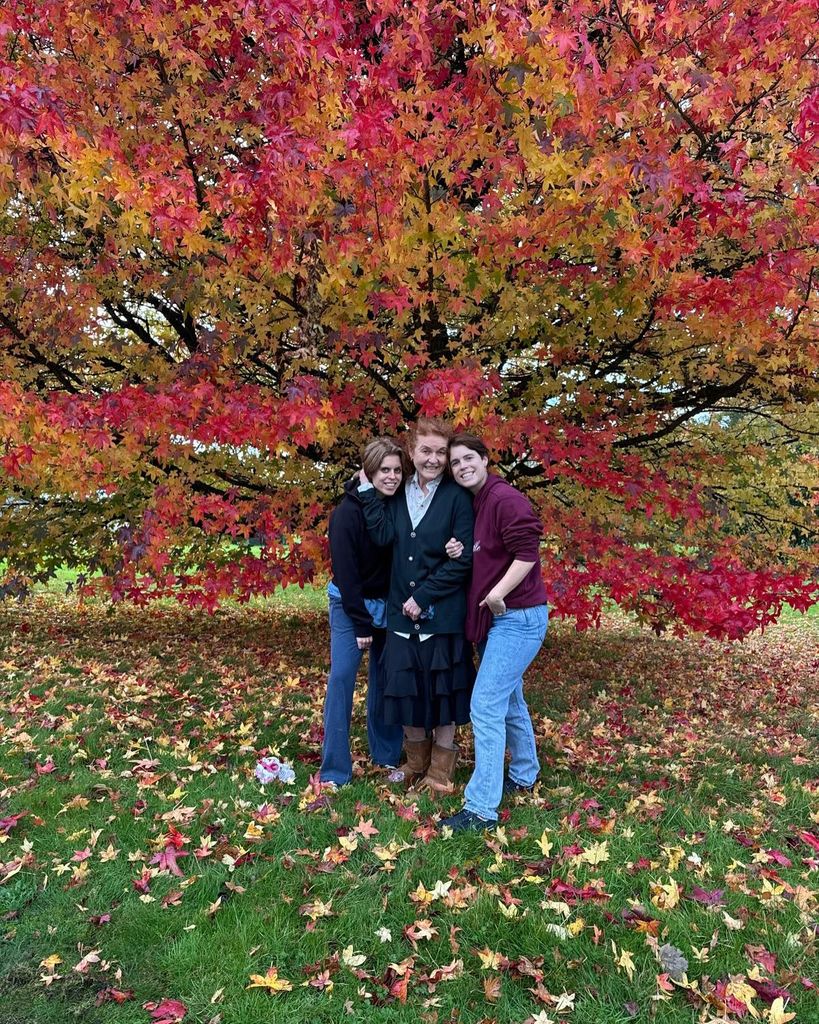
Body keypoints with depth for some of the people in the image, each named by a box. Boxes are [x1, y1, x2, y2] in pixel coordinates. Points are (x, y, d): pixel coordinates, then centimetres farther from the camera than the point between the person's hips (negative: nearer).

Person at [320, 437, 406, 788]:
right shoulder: (347, 512, -20)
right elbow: (345, 571, -19)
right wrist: (362, 623, -17)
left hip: (388, 603, 4)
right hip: (351, 604, -4)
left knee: (385, 678, 10)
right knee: (341, 677, -7)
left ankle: (386, 755, 26)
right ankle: (334, 770, 3)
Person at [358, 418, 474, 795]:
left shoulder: (457, 498, -7)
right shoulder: (398, 493, 6)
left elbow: (463, 560, -12)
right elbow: (384, 534, -11)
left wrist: (423, 596, -14)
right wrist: (368, 488, -10)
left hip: (443, 614, -4)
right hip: (402, 612, 4)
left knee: (442, 690, 8)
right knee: (406, 687, 12)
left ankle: (440, 773, 27)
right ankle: (416, 764, 33)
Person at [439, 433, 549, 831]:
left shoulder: (506, 499, -16)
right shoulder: (469, 505, 11)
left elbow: (527, 553, -22)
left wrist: (498, 593, -23)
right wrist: (459, 555, -3)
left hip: (518, 617, -10)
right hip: (495, 618, 10)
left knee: (485, 706, -9)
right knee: (509, 701, 22)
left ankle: (481, 808, -1)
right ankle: (523, 774, 42)